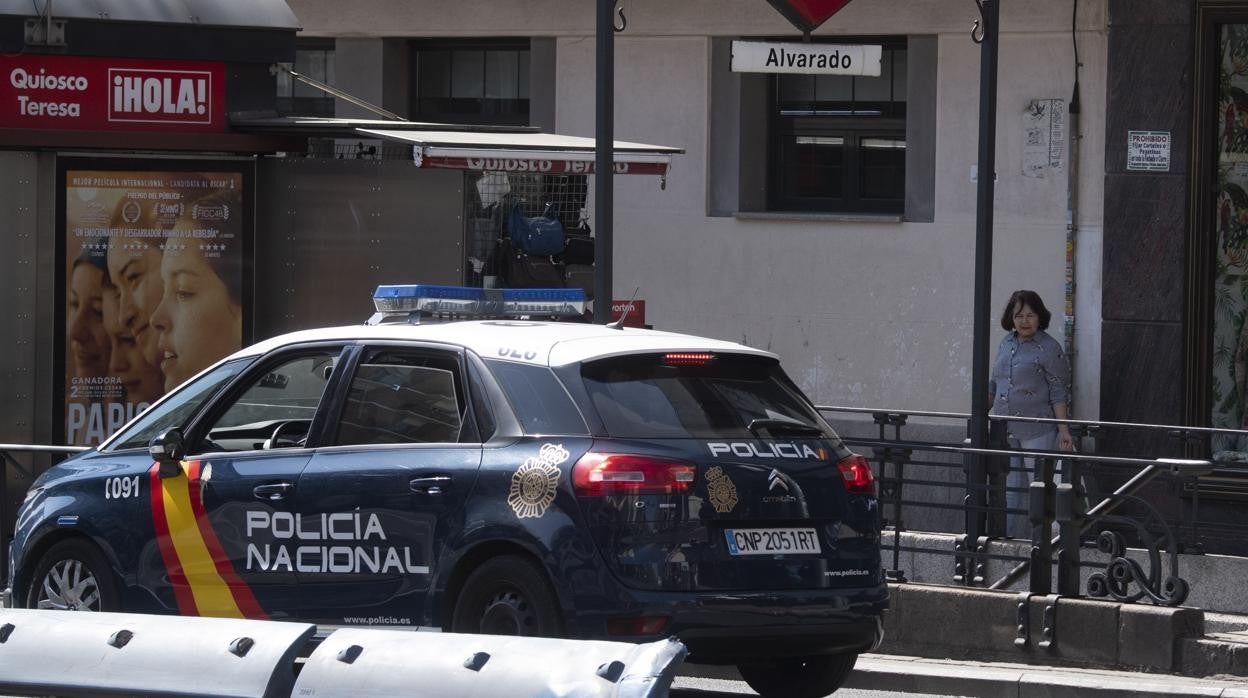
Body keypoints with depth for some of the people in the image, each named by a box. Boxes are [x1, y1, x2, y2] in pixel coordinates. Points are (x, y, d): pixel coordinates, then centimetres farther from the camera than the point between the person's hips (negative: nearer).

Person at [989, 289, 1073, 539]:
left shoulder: (1049, 348, -7)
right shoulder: (1006, 344, 12)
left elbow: (1059, 393, -9)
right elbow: (994, 386, 22)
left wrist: (1064, 429, -14)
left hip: (1038, 431, -6)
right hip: (1007, 430, 7)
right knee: (1011, 488, 9)